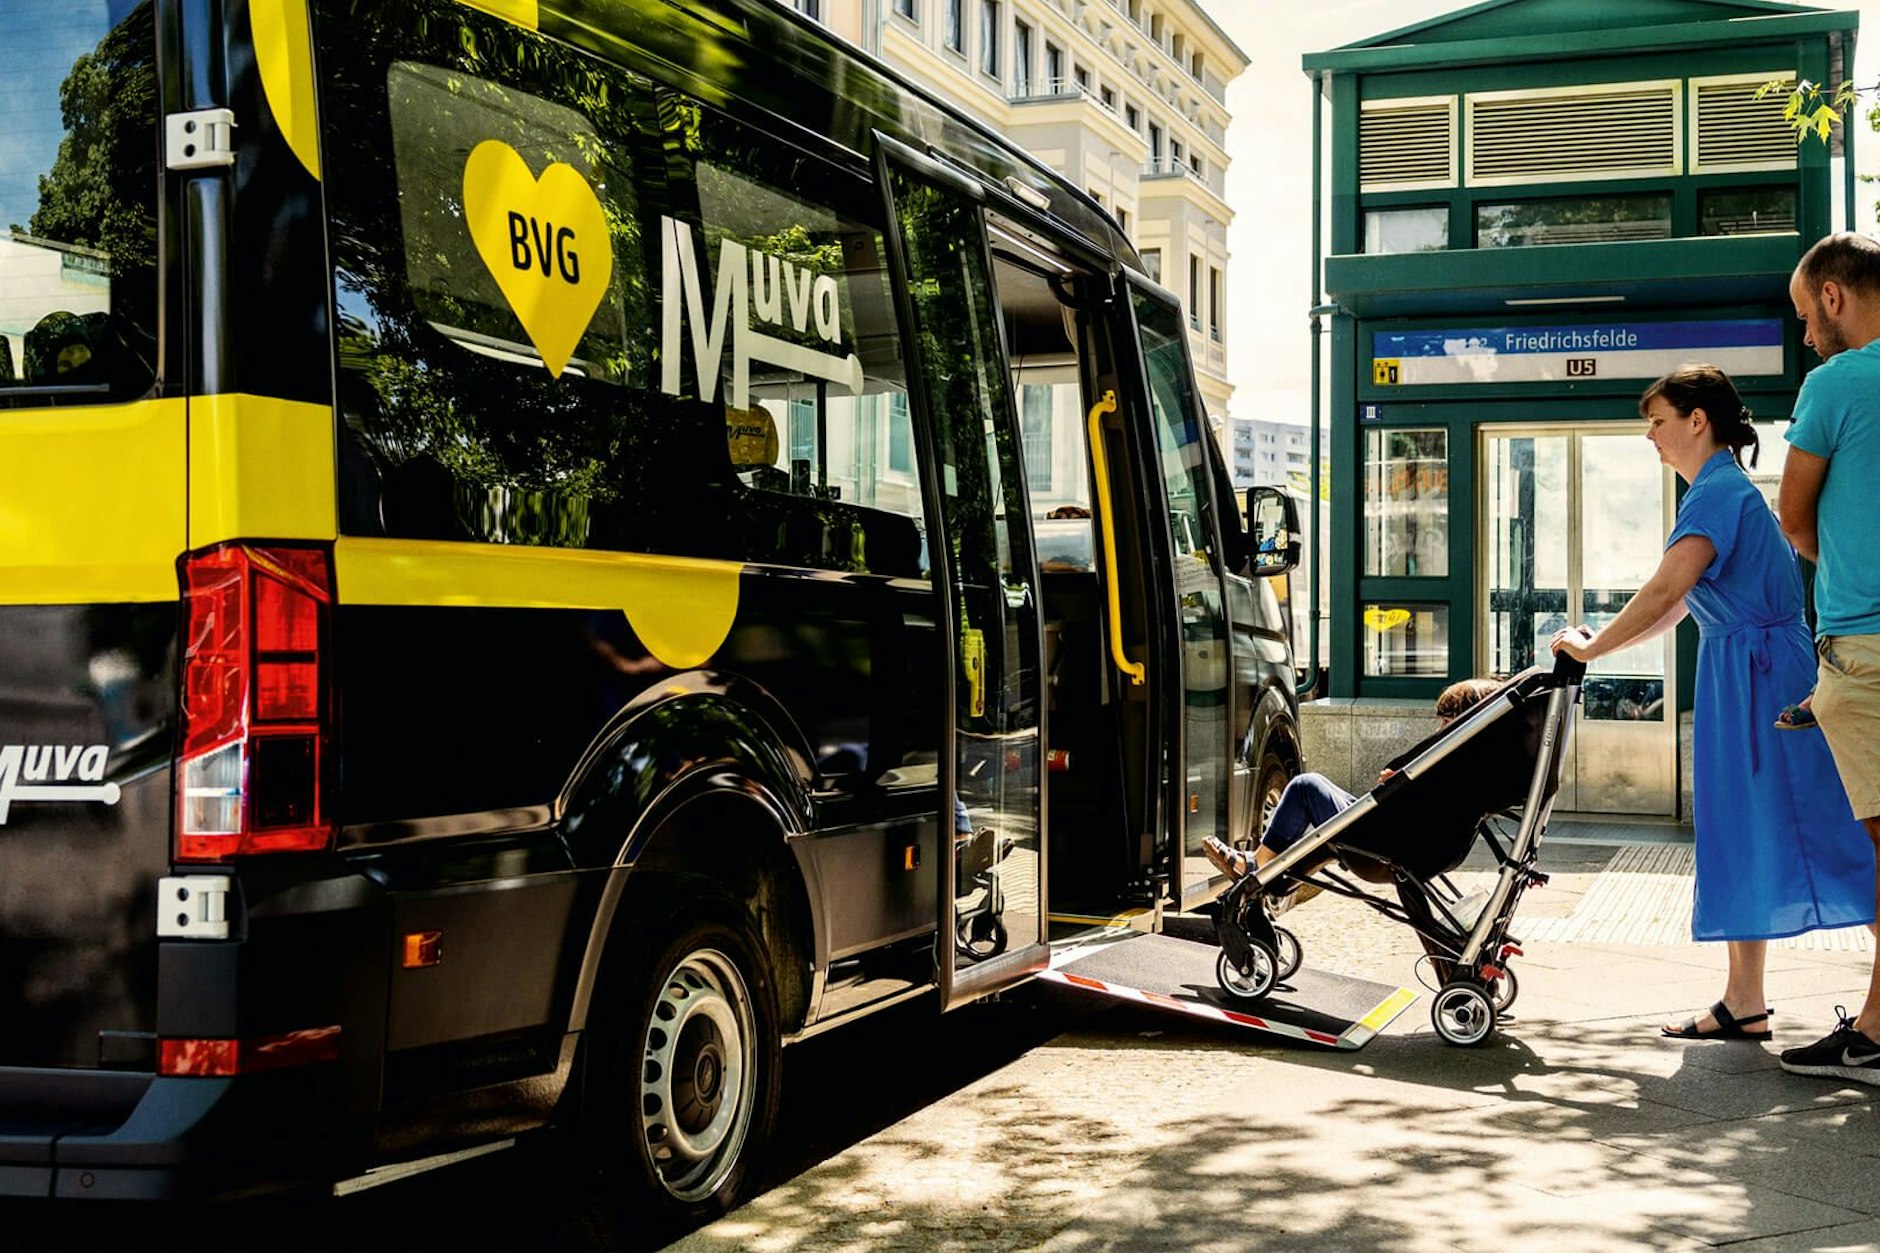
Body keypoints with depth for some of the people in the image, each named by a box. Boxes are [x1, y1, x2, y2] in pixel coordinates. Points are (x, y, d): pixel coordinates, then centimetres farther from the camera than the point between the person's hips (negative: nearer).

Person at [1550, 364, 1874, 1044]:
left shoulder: (1719, 491, -14)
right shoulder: (1722, 490, 18)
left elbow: (1665, 590, -24)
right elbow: (1676, 607, 20)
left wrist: (1591, 648, -16)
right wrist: (1597, 640, 12)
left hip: (1759, 675, -10)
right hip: (1737, 680, 10)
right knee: (1738, 838, 10)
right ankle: (1742, 1003, 14)